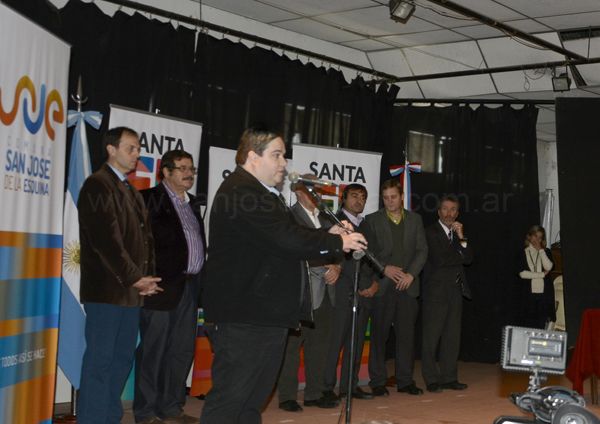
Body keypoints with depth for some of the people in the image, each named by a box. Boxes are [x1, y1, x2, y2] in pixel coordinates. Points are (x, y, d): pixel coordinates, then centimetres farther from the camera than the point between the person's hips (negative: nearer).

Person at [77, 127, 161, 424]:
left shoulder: (132, 192, 19)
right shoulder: (98, 185, -8)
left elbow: (145, 237, 17)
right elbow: (106, 239, -16)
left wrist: (145, 277, 5)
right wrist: (134, 277, -15)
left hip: (131, 289, 8)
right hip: (106, 288, -8)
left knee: (123, 356, 11)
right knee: (100, 359, -5)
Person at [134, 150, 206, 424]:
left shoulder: (192, 204, 18)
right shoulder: (151, 198, -5)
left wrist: (200, 283, 12)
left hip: (189, 286, 8)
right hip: (163, 285, -8)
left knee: (182, 350, 12)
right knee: (152, 350, 0)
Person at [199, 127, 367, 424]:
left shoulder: (263, 193, 19)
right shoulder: (240, 191, -16)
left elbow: (284, 239, 17)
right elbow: (286, 239, -23)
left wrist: (327, 236, 3)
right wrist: (337, 242, -12)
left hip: (267, 315, 11)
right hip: (244, 318, -11)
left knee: (253, 399, 17)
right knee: (229, 399, -4)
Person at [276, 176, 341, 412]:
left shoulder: (325, 217, 17)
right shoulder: (290, 216, -6)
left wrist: (336, 267, -3)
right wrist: (327, 265, -12)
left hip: (324, 290, 7)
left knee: (319, 344, 11)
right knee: (292, 344, -2)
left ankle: (314, 394, 19)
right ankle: (287, 397, 5)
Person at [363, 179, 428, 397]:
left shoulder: (415, 219, 12)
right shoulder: (372, 220, 6)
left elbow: (422, 250, 7)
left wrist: (411, 274, -6)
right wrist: (384, 268, -12)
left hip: (408, 284, 2)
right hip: (382, 286, -2)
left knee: (406, 334, 3)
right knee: (379, 335, 0)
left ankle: (405, 380, 13)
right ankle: (378, 382, 7)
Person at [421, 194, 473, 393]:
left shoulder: (458, 233, 18)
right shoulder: (430, 232, -4)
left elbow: (468, 258, 7)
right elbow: (439, 259, -14)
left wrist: (461, 238, -5)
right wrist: (461, 258, 1)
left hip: (455, 291, 7)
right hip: (436, 291, -6)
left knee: (452, 337, 8)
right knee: (431, 337, -3)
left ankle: (449, 378, 14)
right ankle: (432, 380, 2)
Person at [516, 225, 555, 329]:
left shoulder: (546, 252, 12)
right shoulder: (523, 253, 8)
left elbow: (549, 267, -6)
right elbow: (522, 273, -3)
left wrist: (540, 250, -3)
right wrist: (542, 274, -5)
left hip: (545, 293, 1)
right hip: (529, 293, -1)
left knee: (543, 324, -4)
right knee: (529, 325, -4)